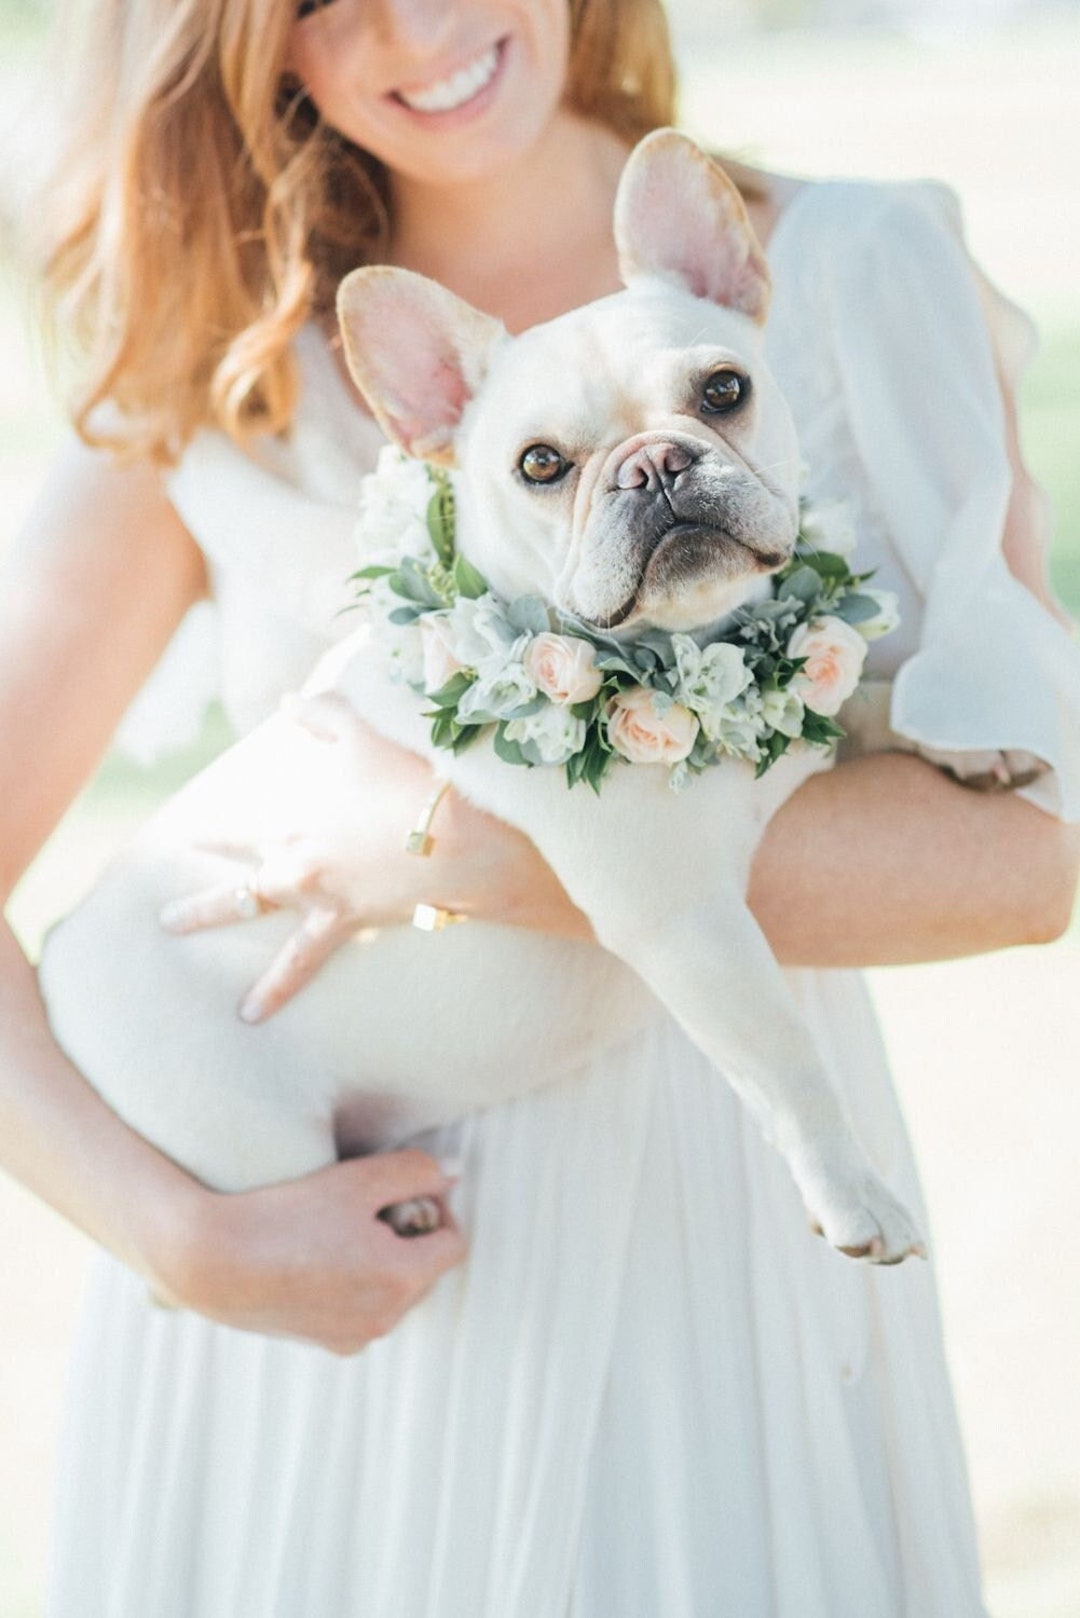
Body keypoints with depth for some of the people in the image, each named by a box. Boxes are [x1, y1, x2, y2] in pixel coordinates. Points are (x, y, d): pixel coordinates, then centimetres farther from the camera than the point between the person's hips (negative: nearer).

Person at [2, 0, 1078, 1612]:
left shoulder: (853, 276, -6)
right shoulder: (206, 378, 0)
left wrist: (484, 853, -22)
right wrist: (182, 1238, -16)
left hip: (703, 1267, -1)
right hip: (305, 1275, 2)